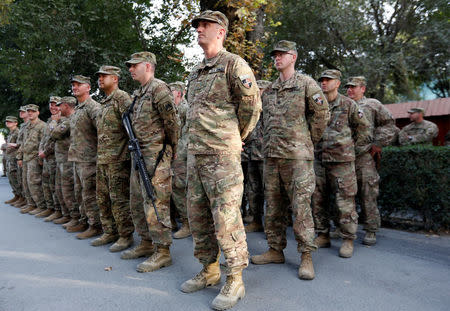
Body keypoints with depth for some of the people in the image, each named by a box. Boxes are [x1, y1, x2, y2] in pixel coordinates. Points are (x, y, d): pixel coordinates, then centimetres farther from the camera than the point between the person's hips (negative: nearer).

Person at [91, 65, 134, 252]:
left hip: (117, 159, -10)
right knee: (103, 198, 14)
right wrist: (99, 154, 20)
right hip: (102, 159, 10)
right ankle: (110, 232, 26)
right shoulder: (104, 103, 21)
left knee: (119, 199, -5)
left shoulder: (121, 97, -8)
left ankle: (126, 236, 6)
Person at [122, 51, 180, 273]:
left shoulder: (159, 88, -10)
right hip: (138, 155, 10)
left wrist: (171, 150, -6)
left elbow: (172, 122, -13)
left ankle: (162, 251, 3)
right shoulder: (138, 94, 19)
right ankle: (147, 243, 29)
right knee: (137, 202, 15)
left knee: (155, 203, -7)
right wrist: (136, 151, 15)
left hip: (155, 155, -10)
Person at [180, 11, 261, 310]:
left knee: (226, 217, -5)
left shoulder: (233, 64, -5)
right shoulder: (195, 73, 20)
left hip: (222, 154, -9)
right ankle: (209, 270, 28)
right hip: (195, 153, 9)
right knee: (198, 214, 13)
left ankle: (235, 281, 10)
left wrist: (236, 138, 3)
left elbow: (252, 105, -7)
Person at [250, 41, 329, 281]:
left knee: (301, 205, -5)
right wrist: (269, 143, 16)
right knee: (273, 205, 10)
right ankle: (275, 250, 21)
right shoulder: (269, 90, 17)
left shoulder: (306, 84, 0)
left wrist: (308, 141, 4)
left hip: (297, 155, -6)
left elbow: (322, 114, 1)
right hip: (271, 154, 6)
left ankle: (306, 256, 5)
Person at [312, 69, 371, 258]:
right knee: (318, 201, 8)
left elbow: (363, 129, 7)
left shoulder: (349, 105, -1)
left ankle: (348, 240, 9)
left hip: (342, 161, -4)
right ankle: (323, 237, 20)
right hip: (319, 161, 5)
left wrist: (354, 149, 8)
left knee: (345, 203, -2)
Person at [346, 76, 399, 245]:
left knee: (368, 196, -3)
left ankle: (371, 231, 6)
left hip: (364, 157, -4)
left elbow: (390, 126, 6)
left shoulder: (372, 105, 7)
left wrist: (377, 144, -3)